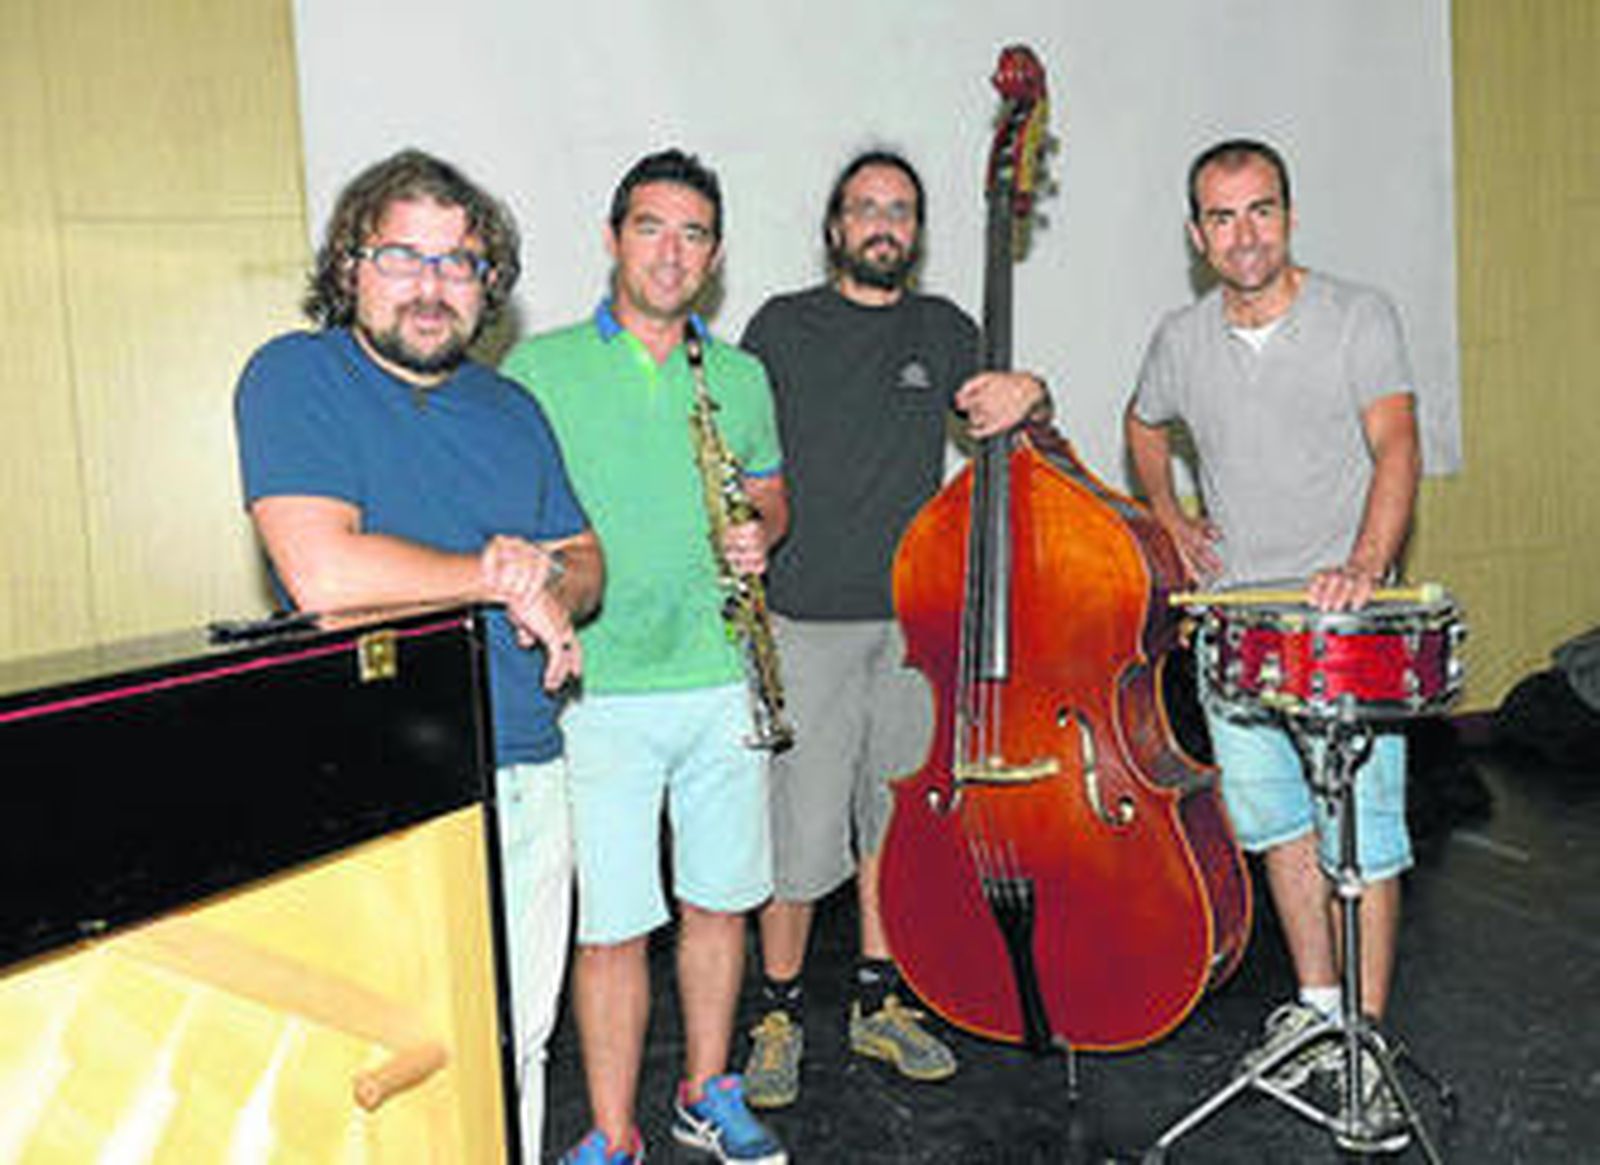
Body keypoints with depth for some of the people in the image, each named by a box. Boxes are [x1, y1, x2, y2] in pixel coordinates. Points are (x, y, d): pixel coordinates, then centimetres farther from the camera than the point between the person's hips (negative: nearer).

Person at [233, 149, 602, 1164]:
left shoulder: (510, 407, 11)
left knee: (519, 1048, 17)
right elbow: (323, 574, -21)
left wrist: (551, 583, -8)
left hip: (530, 772, 6)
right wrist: (498, 573, -11)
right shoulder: (297, 376, -7)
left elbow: (586, 561, 16)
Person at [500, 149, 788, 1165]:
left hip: (726, 685, 4)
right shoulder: (540, 369, 0)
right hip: (600, 692, -3)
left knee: (719, 899, 13)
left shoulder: (741, 377, 11)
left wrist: (760, 535, -1)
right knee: (612, 923, 1)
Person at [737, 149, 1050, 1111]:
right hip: (807, 623, -3)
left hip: (918, 621, 4)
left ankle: (881, 1004, 29)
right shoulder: (783, 328, 2)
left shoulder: (943, 331, 12)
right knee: (800, 837, -2)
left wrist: (1026, 395, -9)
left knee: (897, 821, 12)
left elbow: (1018, 427, 14)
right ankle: (780, 1013, 18)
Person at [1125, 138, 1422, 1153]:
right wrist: (1173, 521, 13)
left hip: (1346, 618, -4)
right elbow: (1144, 426, 27)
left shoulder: (1359, 317, -4)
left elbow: (1396, 444, -15)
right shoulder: (1182, 341, 8)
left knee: (1365, 835, -3)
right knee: (1277, 822, 12)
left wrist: (1365, 563, -31)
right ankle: (1318, 1007, 29)